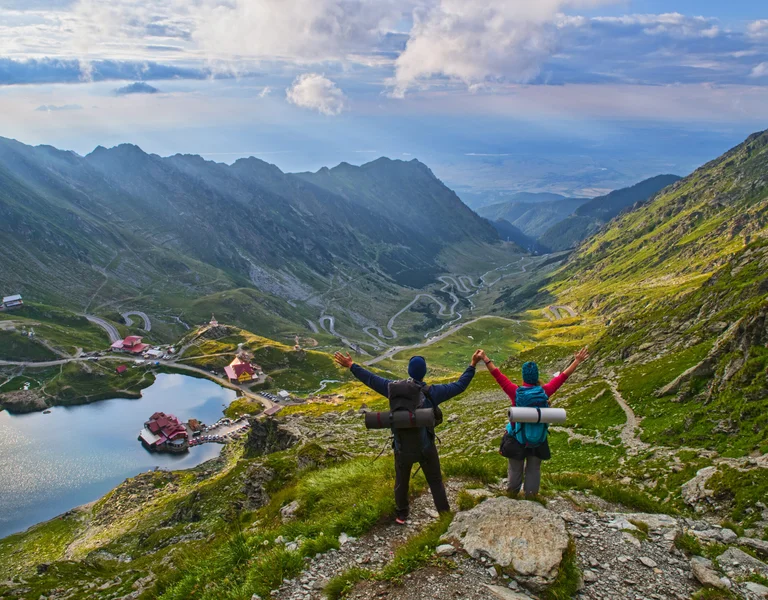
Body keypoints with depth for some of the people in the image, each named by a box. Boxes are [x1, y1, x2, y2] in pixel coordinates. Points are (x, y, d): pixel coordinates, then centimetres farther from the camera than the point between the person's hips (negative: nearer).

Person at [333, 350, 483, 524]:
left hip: (402, 448, 2)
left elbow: (370, 379, 0)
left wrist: (351, 365, 12)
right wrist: (472, 365, -5)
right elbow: (459, 386, -11)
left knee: (401, 482, 22)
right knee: (435, 481, 15)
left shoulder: (393, 388, -11)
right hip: (425, 448, -2)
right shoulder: (431, 392, -16)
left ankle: (401, 515, 39)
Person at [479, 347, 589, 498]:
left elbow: (498, 375, -18)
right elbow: (562, 376, -7)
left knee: (515, 470, 14)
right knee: (533, 470, 15)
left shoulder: (515, 392, -20)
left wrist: (486, 359, -11)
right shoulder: (544, 391, -15)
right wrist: (577, 361, 1)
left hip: (517, 439, -1)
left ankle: (512, 496, 29)